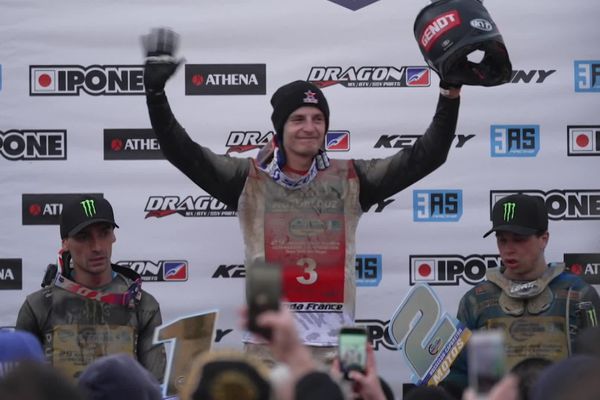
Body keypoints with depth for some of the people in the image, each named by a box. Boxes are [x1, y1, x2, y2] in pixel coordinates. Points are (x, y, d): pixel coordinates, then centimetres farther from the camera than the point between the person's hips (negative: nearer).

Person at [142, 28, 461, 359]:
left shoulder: (349, 181, 10)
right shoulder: (250, 180, 6)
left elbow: (426, 156, 8)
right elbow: (182, 151, 1)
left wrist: (450, 96, -2)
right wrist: (155, 92, -10)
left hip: (334, 345, 1)